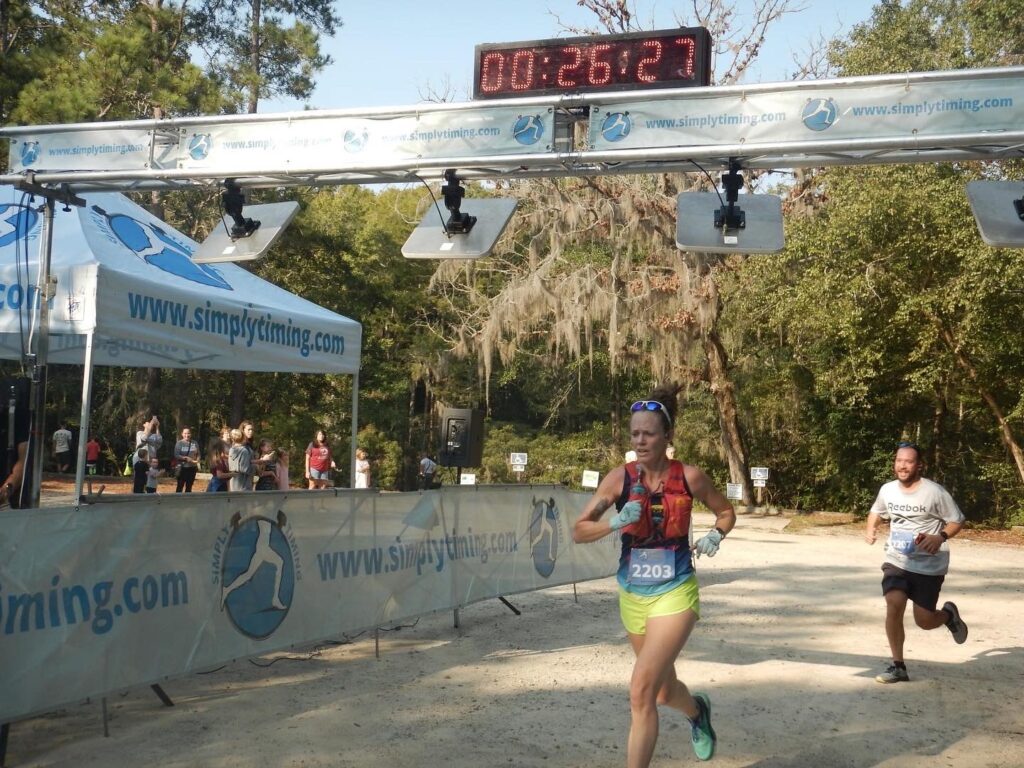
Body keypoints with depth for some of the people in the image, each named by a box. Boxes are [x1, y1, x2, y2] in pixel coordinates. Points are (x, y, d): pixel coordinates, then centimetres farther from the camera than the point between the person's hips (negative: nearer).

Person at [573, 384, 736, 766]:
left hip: (674, 594, -3)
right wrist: (615, 523, -26)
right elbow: (578, 531, -9)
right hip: (632, 595, 3)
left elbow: (726, 512, 10)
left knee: (641, 691, -17)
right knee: (664, 691, 22)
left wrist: (715, 536, -10)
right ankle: (698, 711, 58)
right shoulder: (620, 478, -7)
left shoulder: (690, 477, -9)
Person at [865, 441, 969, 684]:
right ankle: (898, 666, -5)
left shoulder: (935, 492, -14)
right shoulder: (887, 490, -1)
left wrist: (941, 537, -24)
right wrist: (871, 528, -1)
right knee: (893, 606, -19)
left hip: (929, 566, -3)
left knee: (924, 621, 1)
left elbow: (957, 521, -5)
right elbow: (876, 511, 19)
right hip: (896, 561, 3)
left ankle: (949, 614, 39)